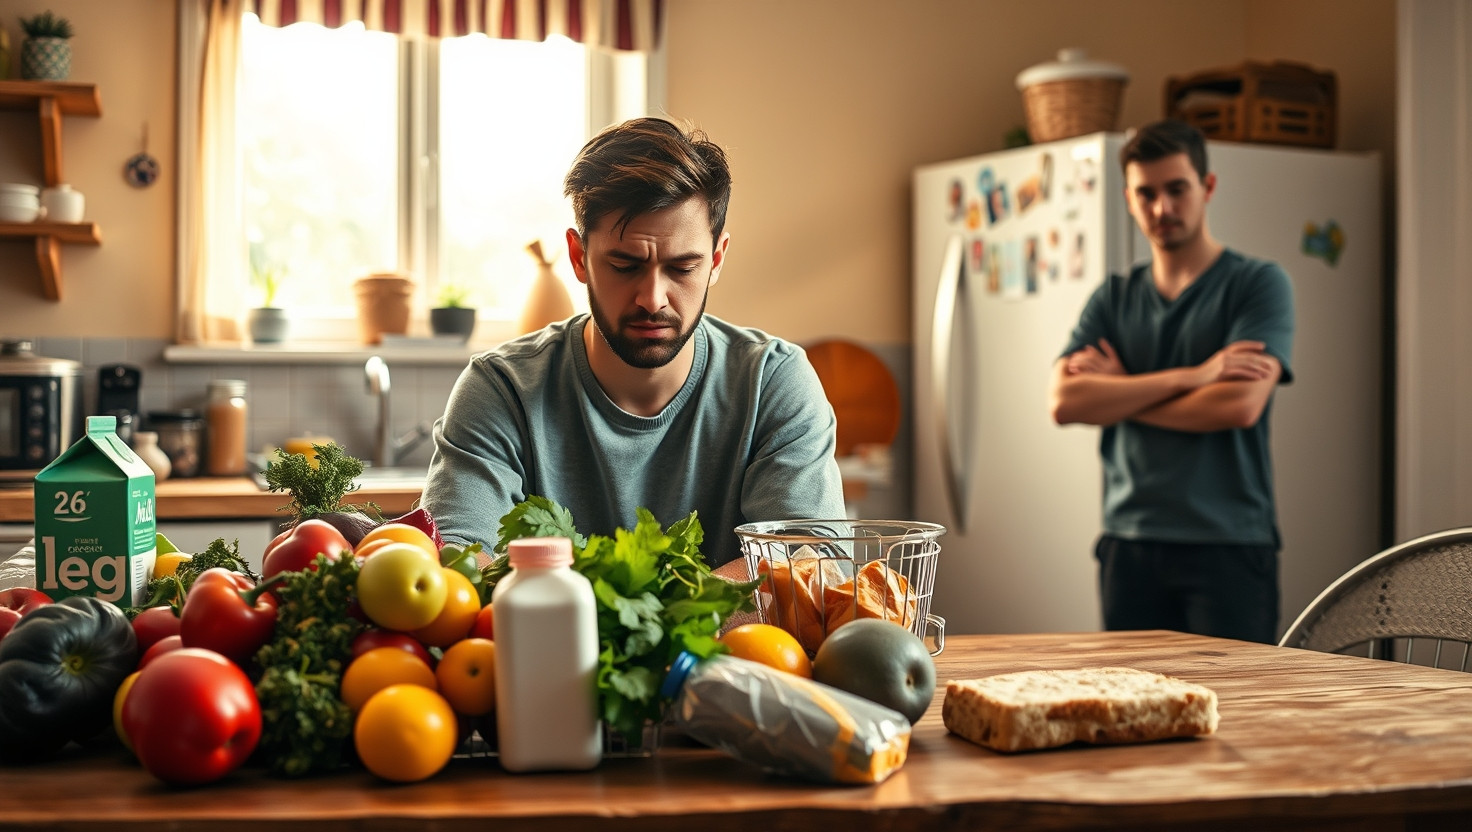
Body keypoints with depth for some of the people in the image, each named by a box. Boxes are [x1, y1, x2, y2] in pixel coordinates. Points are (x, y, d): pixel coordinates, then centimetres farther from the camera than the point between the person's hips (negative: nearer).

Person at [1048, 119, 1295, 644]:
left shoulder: (1259, 284, 2)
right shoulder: (1112, 300, 13)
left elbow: (1240, 404, -14)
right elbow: (1063, 403, -4)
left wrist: (1118, 392, -3)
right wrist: (1188, 377, -13)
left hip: (1228, 546, -3)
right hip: (1129, 546, 4)